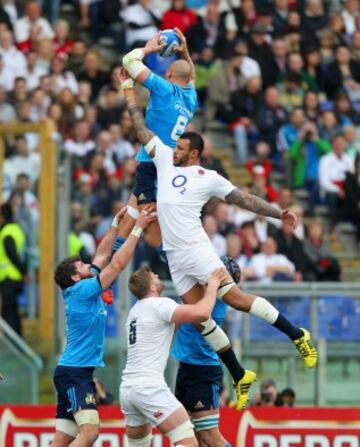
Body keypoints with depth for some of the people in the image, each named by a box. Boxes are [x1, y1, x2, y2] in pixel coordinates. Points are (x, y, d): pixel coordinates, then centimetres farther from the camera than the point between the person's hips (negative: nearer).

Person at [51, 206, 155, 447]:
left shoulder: (85, 288, 13)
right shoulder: (81, 290, -11)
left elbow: (103, 255, 22)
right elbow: (117, 264, -14)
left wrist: (117, 221, 19)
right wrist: (137, 228, -9)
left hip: (79, 373, 10)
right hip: (73, 372, -10)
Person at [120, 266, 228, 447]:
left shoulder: (135, 310, 19)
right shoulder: (158, 305, -7)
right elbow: (201, 313, -20)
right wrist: (212, 286, -2)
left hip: (127, 389, 9)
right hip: (149, 388, -9)